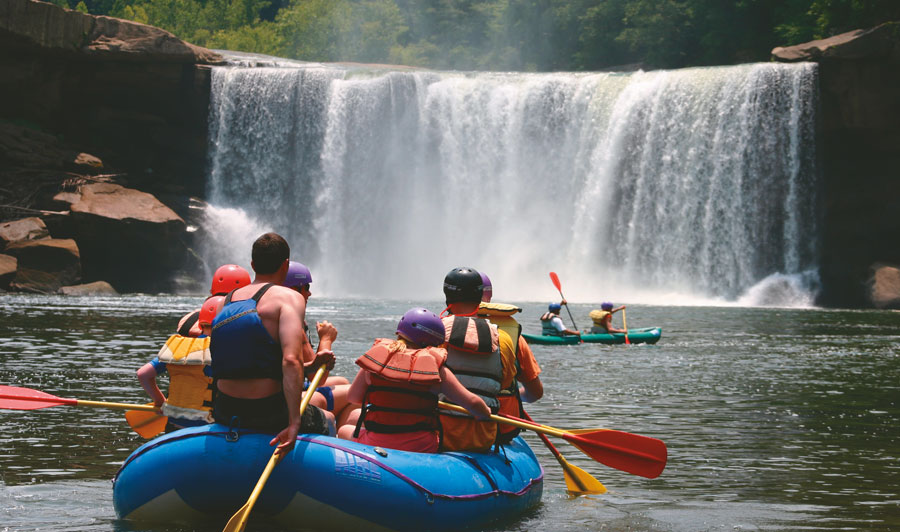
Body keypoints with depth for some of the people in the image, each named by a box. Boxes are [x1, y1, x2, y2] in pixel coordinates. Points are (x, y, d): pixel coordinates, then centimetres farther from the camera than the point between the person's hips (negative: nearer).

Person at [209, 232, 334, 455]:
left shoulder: (225, 303, 13)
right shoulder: (288, 297, -8)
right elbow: (291, 361, -23)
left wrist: (310, 365, 8)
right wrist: (294, 423, -24)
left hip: (223, 414, 6)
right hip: (266, 417, -6)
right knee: (327, 420, 26)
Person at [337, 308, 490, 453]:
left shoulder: (377, 356, 0)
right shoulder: (437, 369, -5)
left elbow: (354, 397, 5)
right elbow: (472, 403, -6)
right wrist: (486, 413, 16)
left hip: (375, 444, 1)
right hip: (421, 449, -1)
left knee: (344, 431, 30)